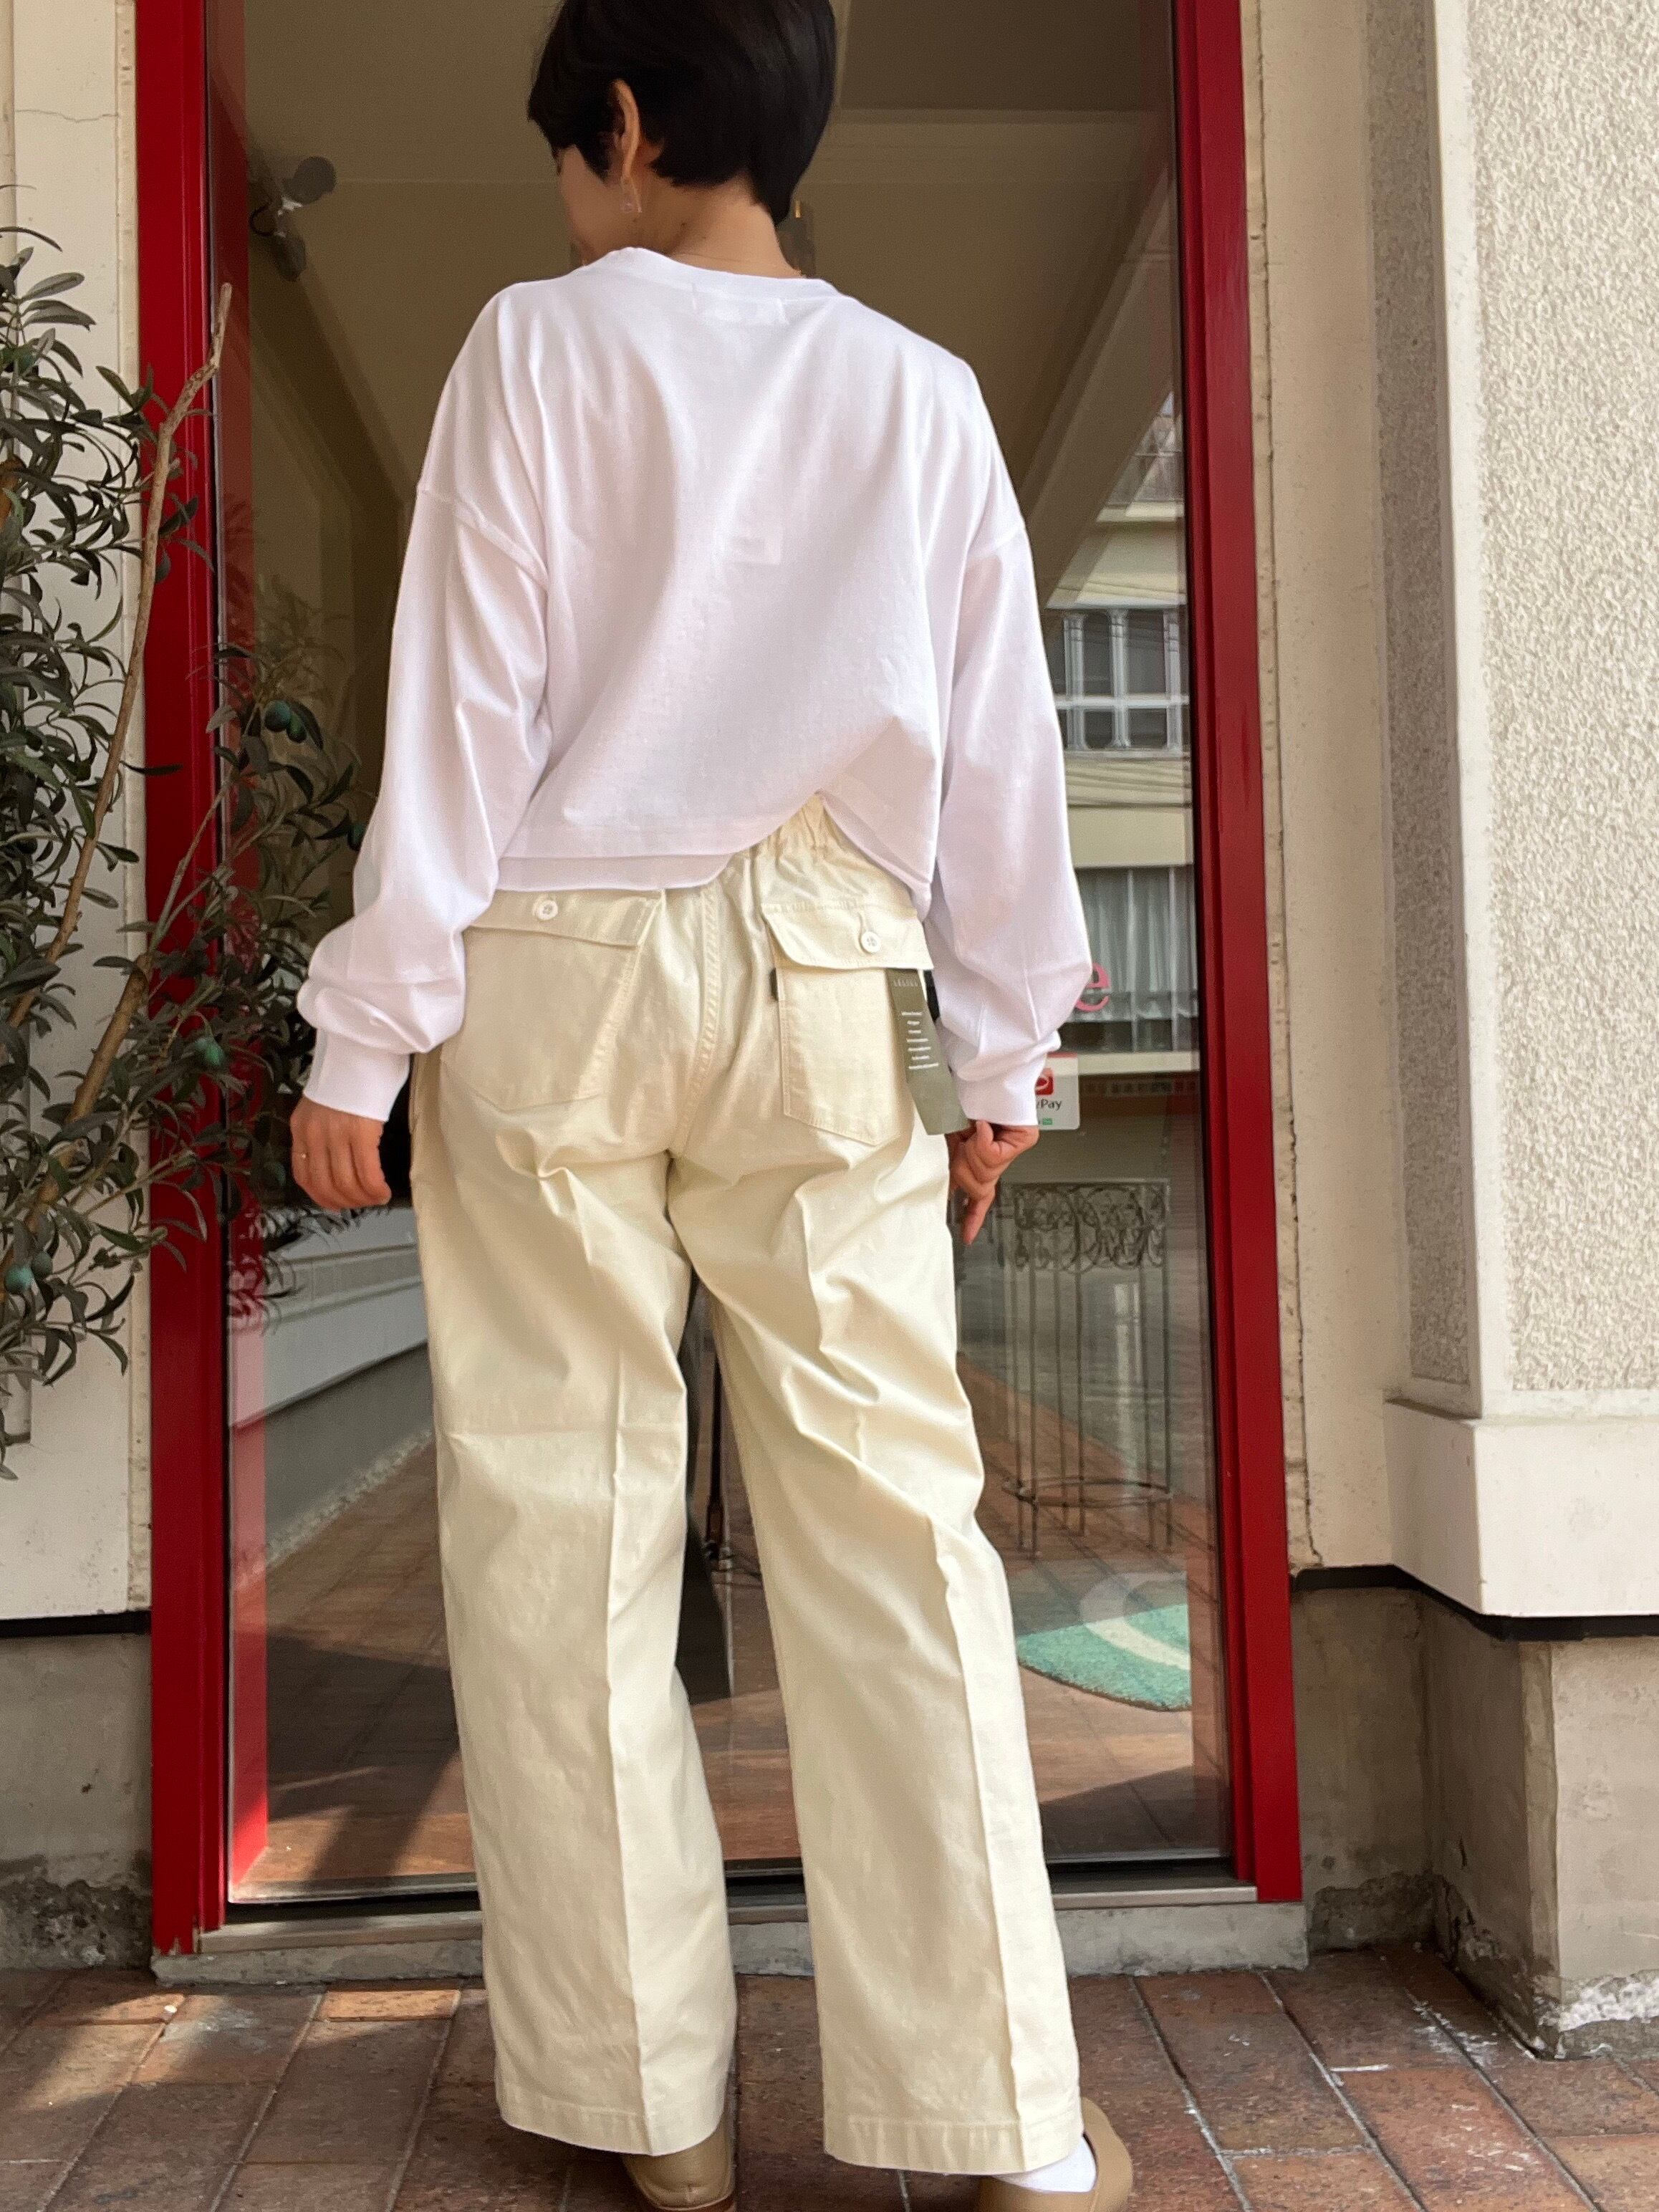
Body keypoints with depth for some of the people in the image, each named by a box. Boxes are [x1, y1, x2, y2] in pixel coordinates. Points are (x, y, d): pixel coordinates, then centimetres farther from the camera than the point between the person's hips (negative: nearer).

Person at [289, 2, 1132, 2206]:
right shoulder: (920, 389, 11)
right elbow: (995, 748, 9)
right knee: (889, 1522, 3)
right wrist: (1001, 1049, 16)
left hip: (552, 968, -1)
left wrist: (367, 1031, -1)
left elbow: (467, 704, -3)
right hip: (822, 985, 2)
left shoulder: (543, 341, 4)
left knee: (561, 1527, 6)